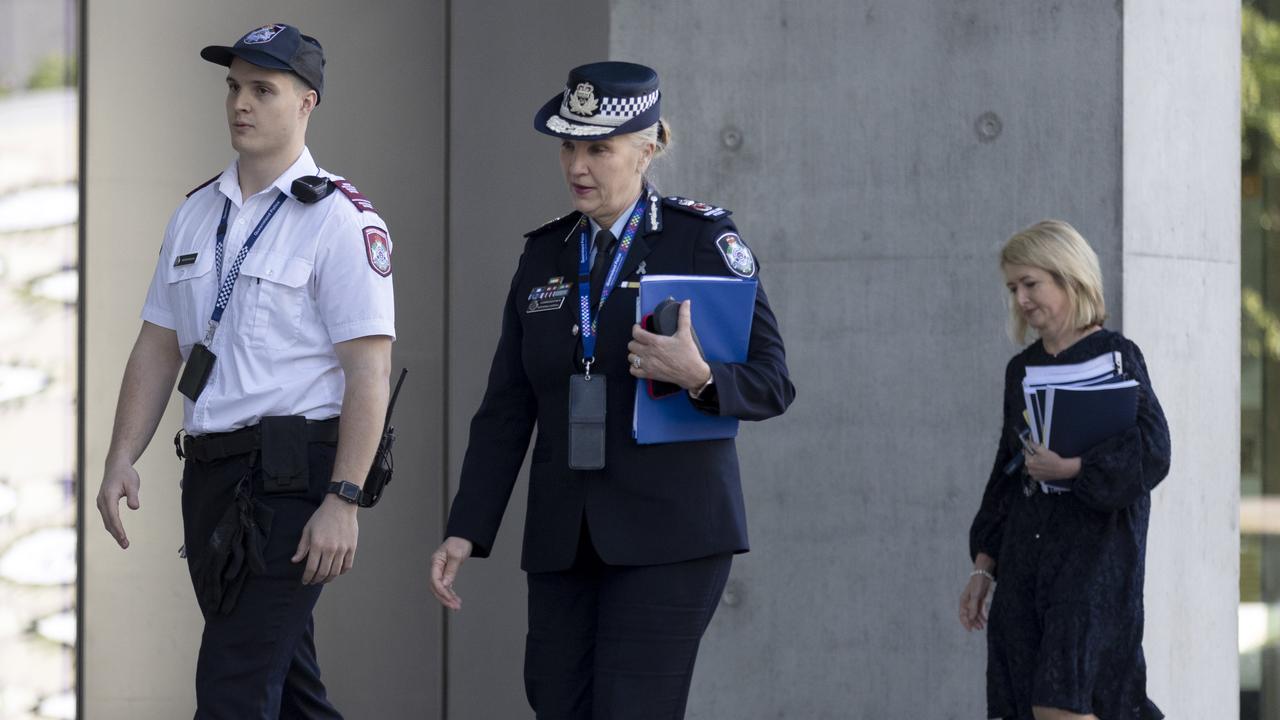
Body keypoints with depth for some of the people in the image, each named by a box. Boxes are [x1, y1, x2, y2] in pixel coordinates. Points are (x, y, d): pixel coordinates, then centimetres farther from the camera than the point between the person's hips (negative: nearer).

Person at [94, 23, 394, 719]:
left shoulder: (340, 219, -8)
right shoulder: (196, 214, 15)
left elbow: (369, 372, -13)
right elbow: (157, 348, 18)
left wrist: (341, 502, -19)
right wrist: (121, 459, 7)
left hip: (292, 473, -7)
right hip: (210, 471, 7)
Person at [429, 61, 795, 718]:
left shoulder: (702, 238, -2)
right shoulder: (544, 255, 12)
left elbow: (772, 382, -4)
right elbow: (506, 410, 12)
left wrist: (698, 376, -24)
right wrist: (465, 532, 4)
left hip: (669, 534, -5)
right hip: (564, 539, 5)